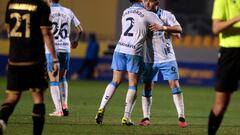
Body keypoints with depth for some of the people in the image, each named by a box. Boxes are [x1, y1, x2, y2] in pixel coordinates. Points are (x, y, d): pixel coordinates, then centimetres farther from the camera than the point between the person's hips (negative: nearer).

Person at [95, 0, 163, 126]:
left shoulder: (125, 12, 14)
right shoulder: (147, 14, -3)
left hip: (119, 49, 5)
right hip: (134, 52, -5)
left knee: (115, 81, 11)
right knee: (133, 85, 3)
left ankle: (101, 108, -3)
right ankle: (126, 117, -1)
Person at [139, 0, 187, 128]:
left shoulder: (166, 15, -5)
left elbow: (179, 29, -19)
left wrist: (163, 28, -35)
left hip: (167, 58, -3)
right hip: (149, 59, 3)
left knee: (174, 84, -6)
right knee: (147, 87, 1)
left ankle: (181, 117, -3)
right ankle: (146, 118, 7)